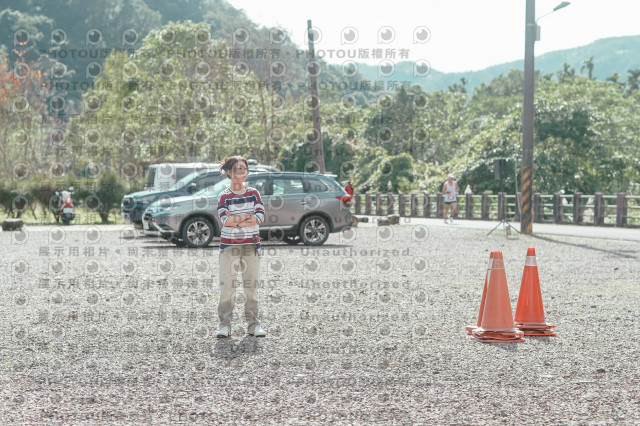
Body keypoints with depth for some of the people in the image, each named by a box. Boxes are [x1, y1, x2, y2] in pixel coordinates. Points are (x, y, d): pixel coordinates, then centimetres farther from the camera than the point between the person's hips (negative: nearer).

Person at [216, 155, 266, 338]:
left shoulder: (254, 193, 7)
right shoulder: (224, 196, 0)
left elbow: (260, 216, -6)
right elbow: (225, 220, -14)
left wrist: (235, 219, -11)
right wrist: (247, 216, -10)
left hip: (251, 245, 2)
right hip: (229, 246, -2)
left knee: (252, 286, 3)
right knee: (227, 287, -4)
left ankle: (253, 324, 9)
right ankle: (225, 324, 2)